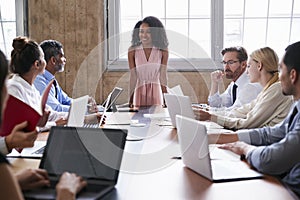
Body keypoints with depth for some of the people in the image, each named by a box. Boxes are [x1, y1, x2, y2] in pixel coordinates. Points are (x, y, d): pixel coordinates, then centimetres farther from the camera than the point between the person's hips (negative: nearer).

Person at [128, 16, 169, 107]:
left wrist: (166, 99, -2)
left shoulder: (163, 51, -4)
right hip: (140, 92, 0)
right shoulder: (132, 51, -6)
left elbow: (163, 76, -2)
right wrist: (130, 100, -9)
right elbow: (133, 77, -6)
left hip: (156, 92, 1)